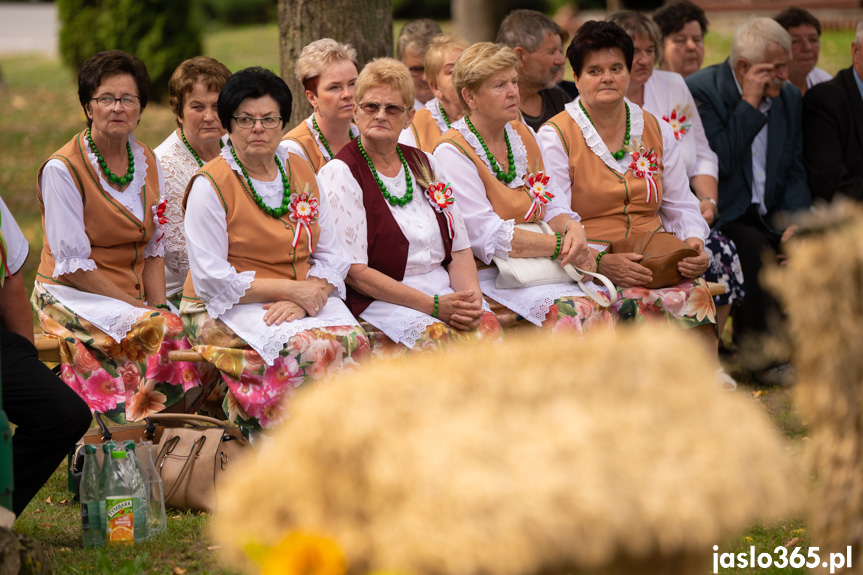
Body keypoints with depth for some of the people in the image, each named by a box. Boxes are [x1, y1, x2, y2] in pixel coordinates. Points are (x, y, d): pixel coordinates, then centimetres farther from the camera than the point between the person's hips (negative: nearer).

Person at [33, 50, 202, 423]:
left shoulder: (147, 163, 9)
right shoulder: (62, 169, -11)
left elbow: (153, 249, 12)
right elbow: (71, 263, -14)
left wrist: (159, 306, -6)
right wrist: (137, 308, -18)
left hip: (133, 296, 6)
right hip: (71, 296, -6)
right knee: (163, 332, -30)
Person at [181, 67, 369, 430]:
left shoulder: (301, 172, 13)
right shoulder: (211, 185, -5)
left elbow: (331, 257, 10)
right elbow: (211, 281, -11)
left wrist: (304, 301, -11)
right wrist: (291, 288, -15)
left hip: (304, 302, 5)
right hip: (228, 309, -5)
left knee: (354, 341, -27)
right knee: (304, 346, -34)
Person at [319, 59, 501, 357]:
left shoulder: (424, 164, 17)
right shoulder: (340, 174, -2)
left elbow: (459, 248, 16)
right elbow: (354, 271, -10)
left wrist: (471, 298, -7)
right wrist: (433, 306, -15)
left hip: (445, 294, 5)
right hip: (378, 302, -5)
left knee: (487, 329, -25)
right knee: (439, 338, -33)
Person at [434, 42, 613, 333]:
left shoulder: (523, 136, 16)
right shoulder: (452, 153, -7)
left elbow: (553, 208, 16)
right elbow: (487, 238, -15)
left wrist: (572, 229, -9)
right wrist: (560, 245, -14)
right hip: (487, 279, -7)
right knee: (577, 311, -31)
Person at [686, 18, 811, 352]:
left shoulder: (790, 97, 11)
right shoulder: (700, 91, -9)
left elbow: (795, 170, 13)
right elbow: (719, 163, -19)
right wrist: (750, 103, -17)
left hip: (768, 216, 5)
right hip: (720, 218, -5)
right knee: (754, 247, -34)